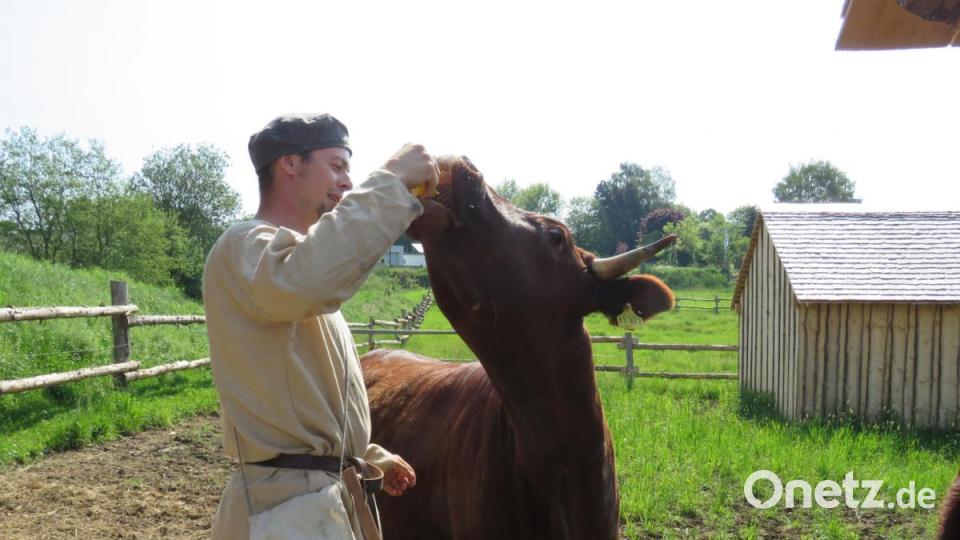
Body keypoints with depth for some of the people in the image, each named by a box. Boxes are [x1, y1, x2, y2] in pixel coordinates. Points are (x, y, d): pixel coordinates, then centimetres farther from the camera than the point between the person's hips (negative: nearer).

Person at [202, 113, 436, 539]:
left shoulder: (293, 252, 19)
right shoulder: (246, 246, -12)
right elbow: (301, 284, -38)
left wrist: (369, 457, 18)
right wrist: (389, 182, -30)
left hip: (329, 495, 10)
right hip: (291, 506, -10)